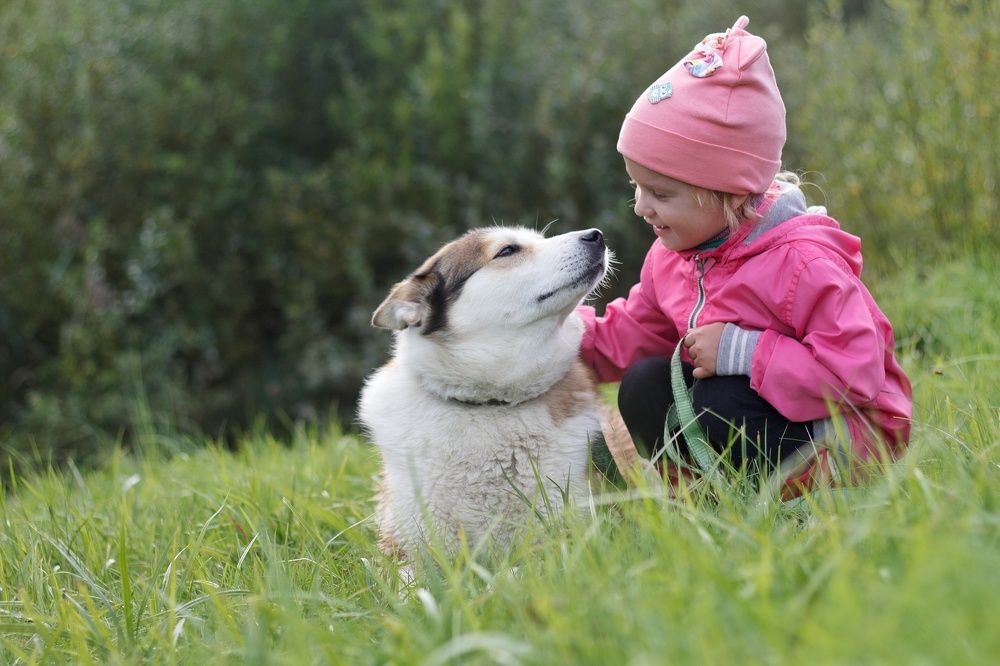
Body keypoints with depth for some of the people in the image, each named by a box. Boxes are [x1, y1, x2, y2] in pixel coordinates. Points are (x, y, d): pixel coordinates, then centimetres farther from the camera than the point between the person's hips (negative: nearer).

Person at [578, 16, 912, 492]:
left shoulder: (801, 263, -25)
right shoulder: (672, 255, 1)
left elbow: (855, 373, -32)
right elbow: (628, 339, 9)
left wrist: (743, 351, -31)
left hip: (835, 434, -8)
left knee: (722, 401, -31)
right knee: (644, 387, -7)